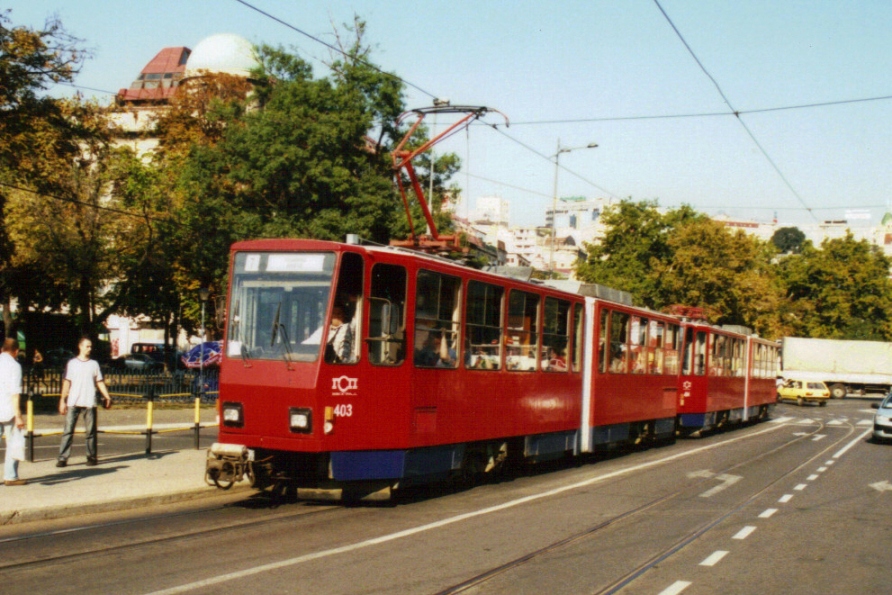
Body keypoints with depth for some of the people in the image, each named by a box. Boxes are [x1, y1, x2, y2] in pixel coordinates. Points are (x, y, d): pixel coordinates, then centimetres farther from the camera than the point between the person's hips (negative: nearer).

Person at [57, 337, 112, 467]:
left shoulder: (94, 364, 11)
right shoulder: (72, 363, 7)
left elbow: (100, 382, 12)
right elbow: (66, 382, 5)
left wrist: (107, 397, 0)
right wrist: (62, 400, -1)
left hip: (89, 403, 1)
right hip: (73, 403, -1)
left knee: (91, 431, 3)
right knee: (68, 431, -4)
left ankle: (91, 457, 11)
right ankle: (63, 458, -4)